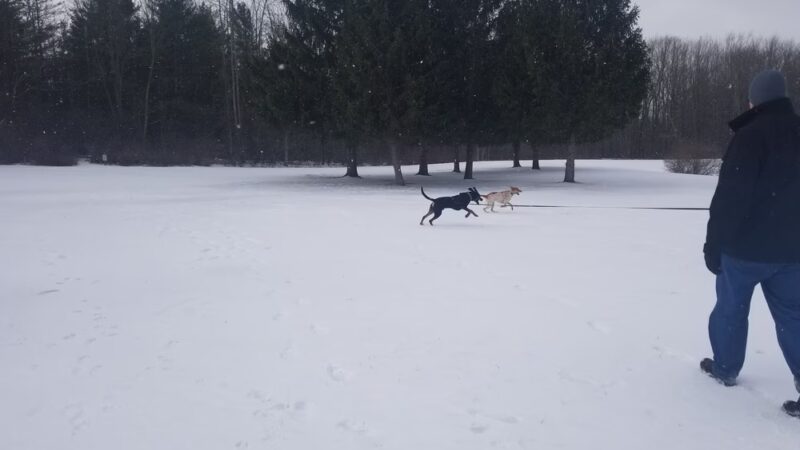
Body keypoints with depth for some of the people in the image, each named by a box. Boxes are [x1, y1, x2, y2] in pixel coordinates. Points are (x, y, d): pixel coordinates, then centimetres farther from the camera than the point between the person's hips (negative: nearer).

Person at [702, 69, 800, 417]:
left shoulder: (750, 136, -15)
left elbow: (729, 197, -19)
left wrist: (714, 244, -11)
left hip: (746, 246, -5)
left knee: (731, 308, 12)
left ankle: (725, 367, 26)